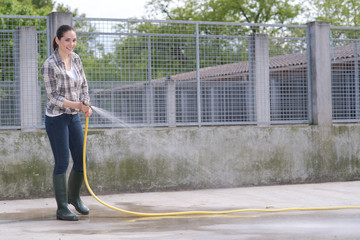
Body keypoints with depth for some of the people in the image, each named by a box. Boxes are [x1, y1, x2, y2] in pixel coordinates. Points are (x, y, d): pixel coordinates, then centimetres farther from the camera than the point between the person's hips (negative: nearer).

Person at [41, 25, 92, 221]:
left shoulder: (76, 59, 4)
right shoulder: (49, 65, -16)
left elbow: (83, 85, 11)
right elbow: (53, 97, -16)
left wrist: (87, 105, -6)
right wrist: (76, 105, -26)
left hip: (74, 117, 7)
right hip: (56, 118, -7)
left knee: (81, 160, 10)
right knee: (62, 162, -4)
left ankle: (74, 196, 33)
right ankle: (62, 209, 6)